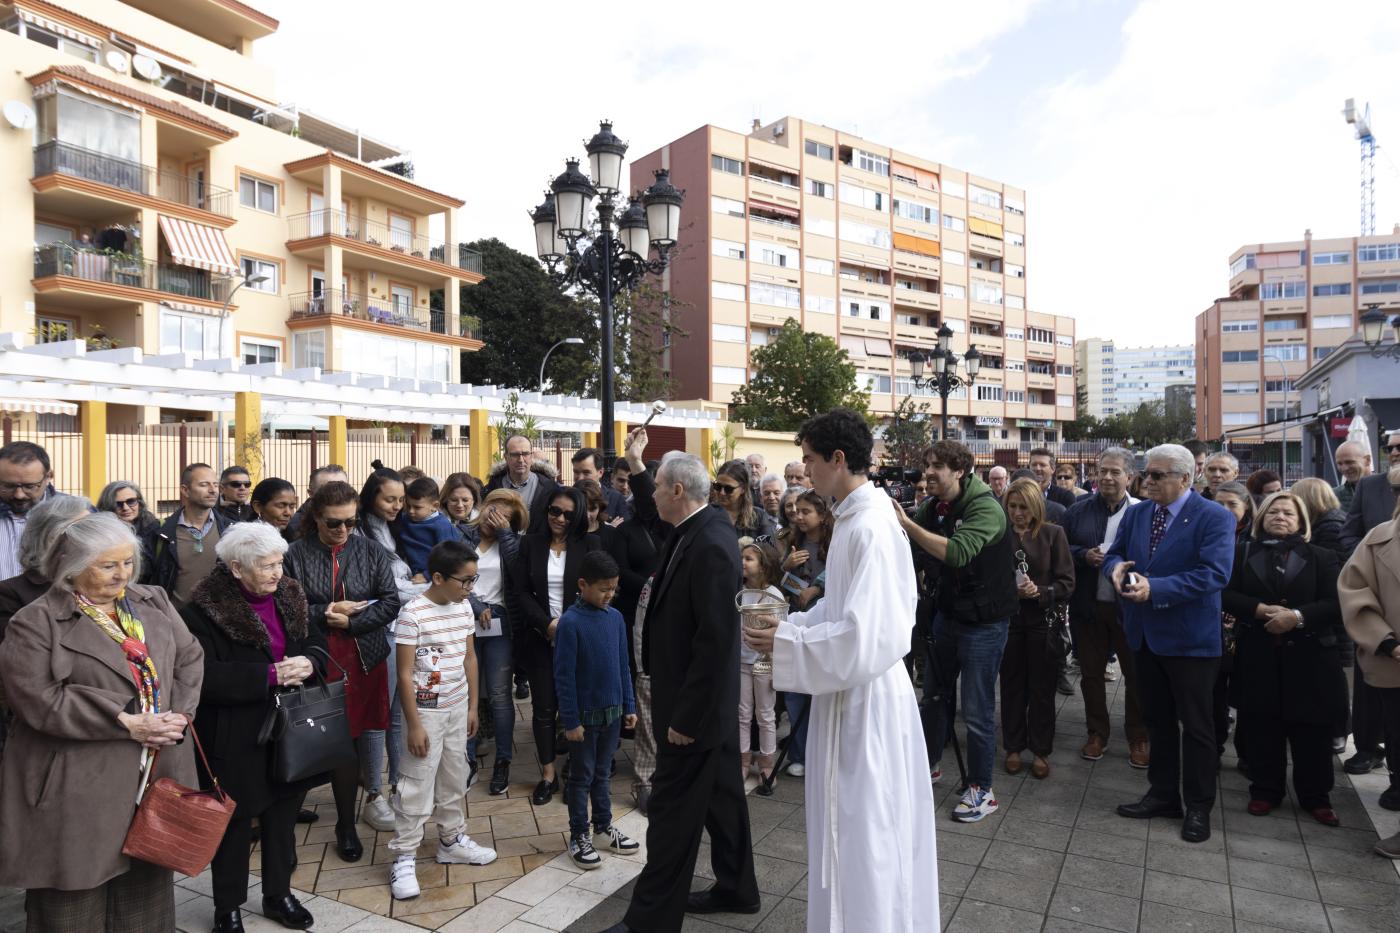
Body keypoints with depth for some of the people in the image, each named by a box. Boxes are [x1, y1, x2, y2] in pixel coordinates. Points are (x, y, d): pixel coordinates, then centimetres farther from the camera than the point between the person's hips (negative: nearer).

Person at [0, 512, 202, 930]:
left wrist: (178, 715, -10)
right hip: (80, 789, -4)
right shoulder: (36, 623, -9)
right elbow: (38, 700, -17)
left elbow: (190, 658, 7)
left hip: (158, 773, 5)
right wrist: (126, 723, -19)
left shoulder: (154, 602, 7)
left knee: (146, 893, 18)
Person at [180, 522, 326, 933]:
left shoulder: (288, 597, 2)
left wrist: (307, 662, -14)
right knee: (235, 822, 12)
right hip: (236, 738, -5)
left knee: (283, 815, 18)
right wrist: (270, 674, -25)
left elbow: (318, 642, 8)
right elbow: (206, 676, -22)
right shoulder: (205, 609, -16)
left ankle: (279, 894, 38)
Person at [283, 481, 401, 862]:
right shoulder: (296, 555, -5)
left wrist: (350, 621, -14)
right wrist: (325, 613, -16)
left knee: (371, 726, 11)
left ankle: (373, 792, 40)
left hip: (367, 656, 2)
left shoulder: (370, 551, -1)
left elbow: (390, 603, -5)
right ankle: (346, 824, 20)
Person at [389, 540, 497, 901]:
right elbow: (405, 673, -16)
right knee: (416, 785, 2)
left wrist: (472, 705, 10)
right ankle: (403, 857, 15)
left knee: (454, 778, 17)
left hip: (457, 708, 6)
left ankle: (452, 840, 34)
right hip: (425, 711, -6)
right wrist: (414, 725, -15)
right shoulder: (413, 613, -19)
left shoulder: (464, 607, 1)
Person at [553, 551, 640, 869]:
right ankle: (578, 836, 23)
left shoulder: (615, 617, 0)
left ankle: (604, 826, 33)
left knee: (602, 773, 19)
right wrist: (570, 720, -14)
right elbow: (564, 675, -15)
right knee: (582, 777, 10)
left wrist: (629, 706, 8)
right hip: (585, 714, -5)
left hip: (612, 711, 5)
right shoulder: (570, 622, -17)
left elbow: (623, 666, 8)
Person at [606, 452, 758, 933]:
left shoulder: (711, 544, -25)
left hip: (694, 702, -10)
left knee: (672, 810, 3)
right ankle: (736, 888, 40)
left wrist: (686, 715, -22)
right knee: (720, 794, 22)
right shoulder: (694, 532, 4)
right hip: (707, 698, 10)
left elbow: (716, 639, -26)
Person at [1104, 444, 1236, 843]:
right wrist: (1116, 566, -14)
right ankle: (1163, 794, 31)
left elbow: (1214, 574, -24)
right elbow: (1114, 554, 10)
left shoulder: (1215, 518, -13)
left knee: (1195, 724, 7)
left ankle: (1198, 806, 23)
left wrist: (1155, 588, -30)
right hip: (1145, 634, 6)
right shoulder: (1135, 514, 6)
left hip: (1190, 638, -6)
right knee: (1157, 720, 17)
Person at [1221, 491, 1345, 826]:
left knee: (1311, 729, 5)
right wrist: (1261, 610, -17)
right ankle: (1265, 791, 19)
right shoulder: (1242, 553, 7)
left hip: (1308, 655, 0)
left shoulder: (1321, 557, 6)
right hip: (1258, 656, 0)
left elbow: (1336, 604, -5)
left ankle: (1315, 796, 21)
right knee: (1262, 726, 6)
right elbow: (1226, 595, -2)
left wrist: (1297, 616, -19)